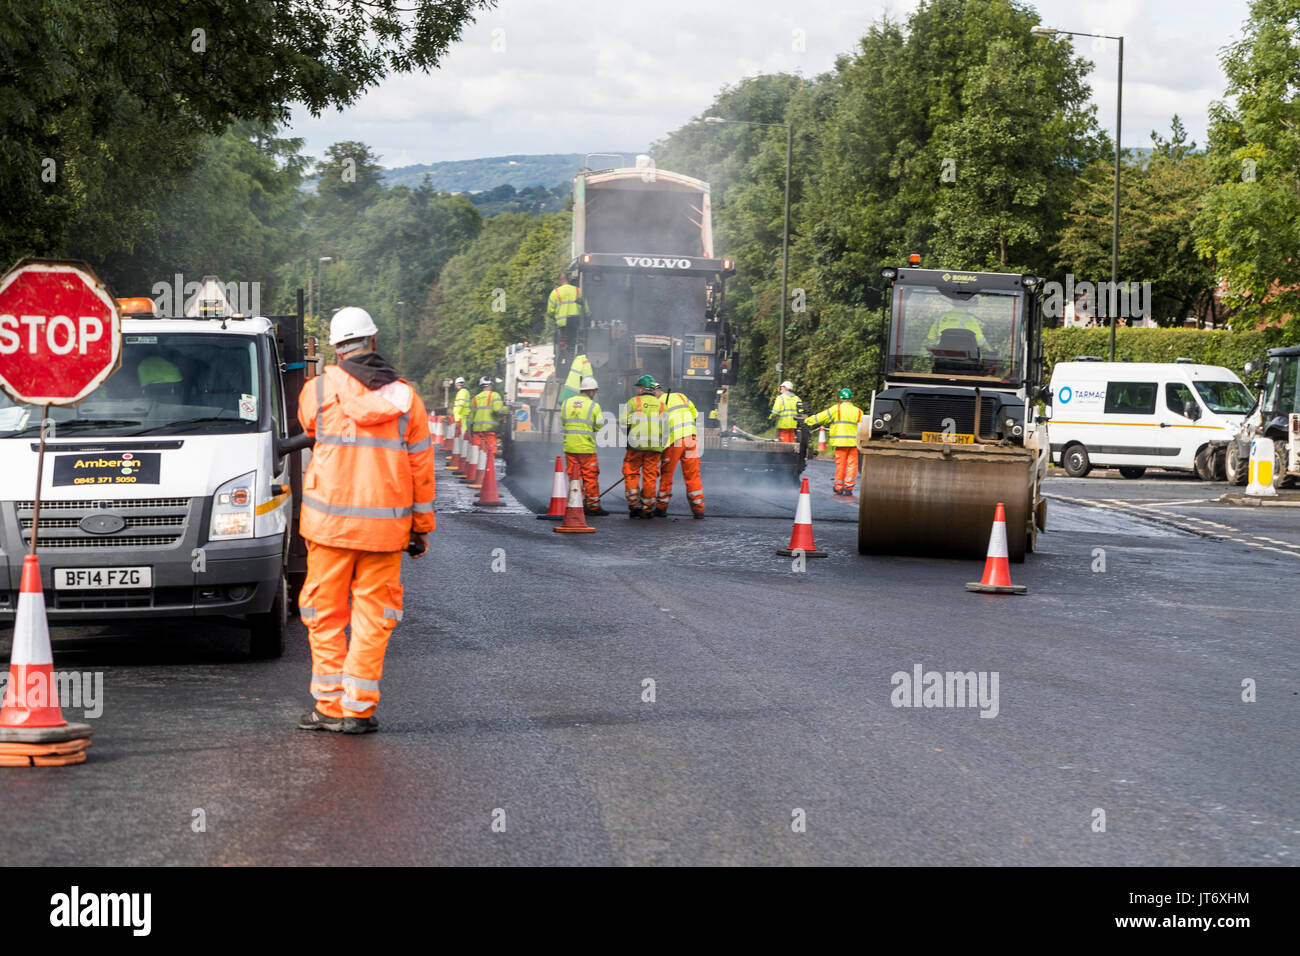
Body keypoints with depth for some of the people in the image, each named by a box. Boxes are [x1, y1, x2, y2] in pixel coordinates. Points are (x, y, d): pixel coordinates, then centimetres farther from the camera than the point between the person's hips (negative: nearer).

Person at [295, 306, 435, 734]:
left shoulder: (320, 388, -3)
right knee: (372, 616, 7)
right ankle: (358, 709, 6)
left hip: (330, 520, -1)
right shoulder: (406, 397, 2)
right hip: (386, 524, 2)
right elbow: (421, 466, 5)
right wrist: (422, 526, 13)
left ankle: (331, 704, 8)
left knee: (326, 613, 8)